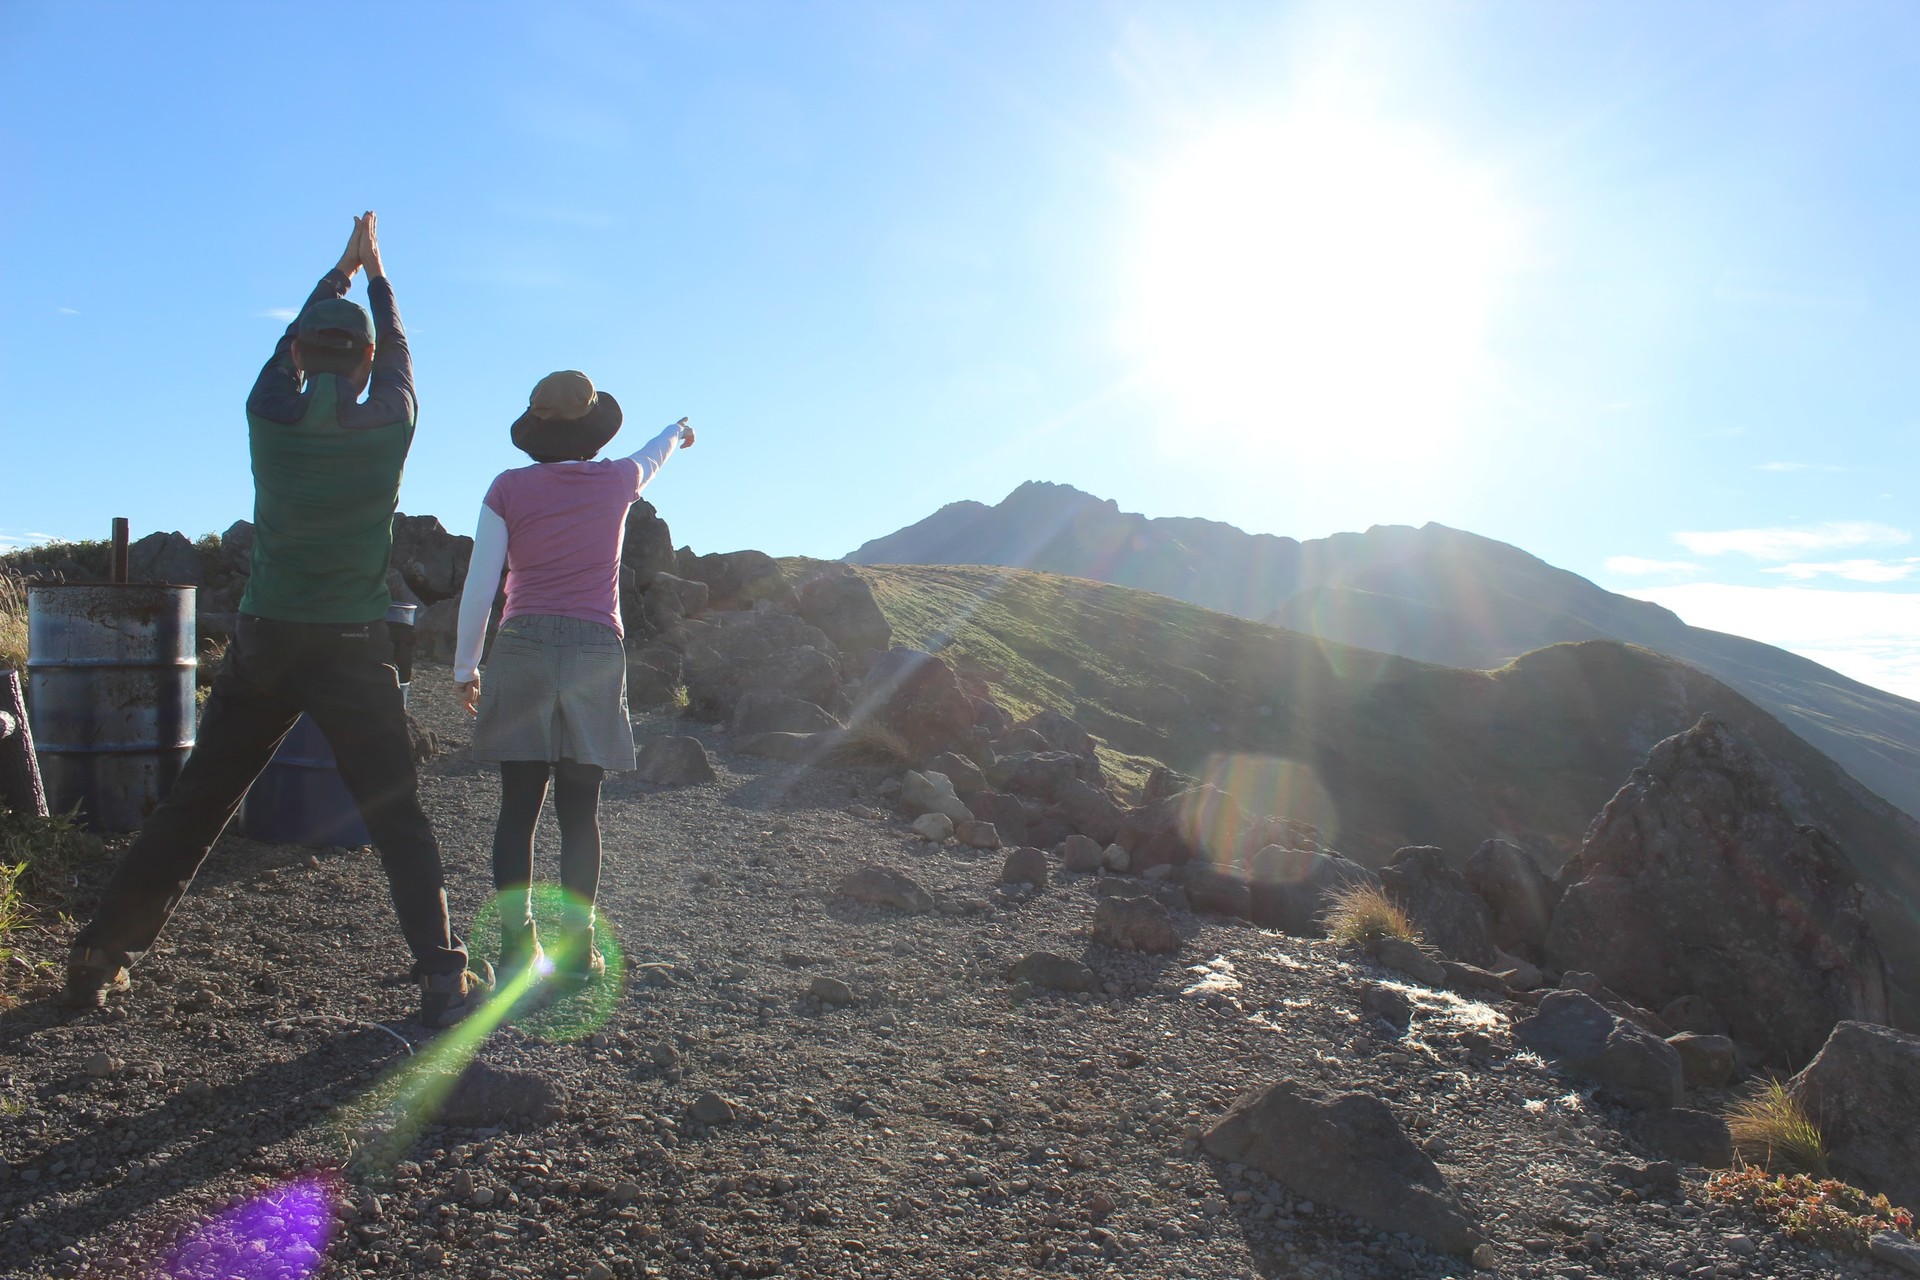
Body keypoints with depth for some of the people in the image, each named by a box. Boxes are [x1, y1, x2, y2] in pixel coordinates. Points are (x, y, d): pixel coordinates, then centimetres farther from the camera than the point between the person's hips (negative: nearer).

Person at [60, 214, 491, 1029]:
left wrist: (340, 270, 37)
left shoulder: (270, 413, -1)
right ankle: (443, 977, -4)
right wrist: (374, 271, 35)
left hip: (263, 643, 2)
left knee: (192, 808, 13)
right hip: (352, 648, -2)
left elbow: (292, 342, 21)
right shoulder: (388, 425, -4)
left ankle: (100, 960, 19)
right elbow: (395, 350, 18)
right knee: (396, 816, 2)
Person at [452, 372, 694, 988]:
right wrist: (678, 434, 53)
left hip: (523, 646, 0)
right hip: (595, 651, 1)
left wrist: (464, 667, 9)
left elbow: (479, 585, 0)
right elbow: (650, 457, 31)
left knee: (518, 808, 4)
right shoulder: (617, 480, 6)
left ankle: (517, 946, 4)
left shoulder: (509, 487, 2)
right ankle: (576, 947, 7)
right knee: (580, 811, 5)